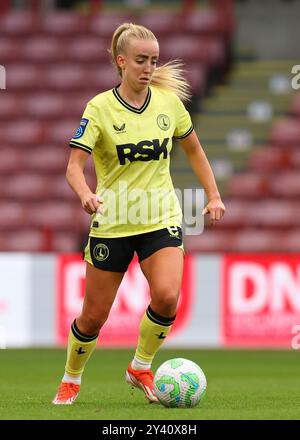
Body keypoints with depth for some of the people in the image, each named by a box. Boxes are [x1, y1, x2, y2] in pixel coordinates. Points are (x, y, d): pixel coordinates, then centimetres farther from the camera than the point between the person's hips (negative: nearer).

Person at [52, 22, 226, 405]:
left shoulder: (169, 101, 1)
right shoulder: (100, 108, -9)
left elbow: (193, 149, 17)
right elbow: (74, 165, -15)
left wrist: (213, 195, 12)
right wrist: (86, 195, -35)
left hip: (161, 219, 2)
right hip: (112, 222, -2)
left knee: (167, 296, -23)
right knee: (94, 316, 2)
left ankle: (140, 368, 3)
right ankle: (70, 380, 30)